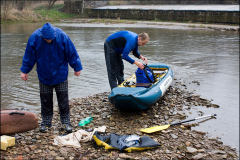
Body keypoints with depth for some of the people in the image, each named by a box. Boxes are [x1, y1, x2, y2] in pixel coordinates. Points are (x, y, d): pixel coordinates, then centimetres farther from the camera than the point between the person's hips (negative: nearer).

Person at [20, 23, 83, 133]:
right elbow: (29, 56, -2)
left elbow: (72, 53, -6)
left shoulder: (62, 37, -19)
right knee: (45, 99, 8)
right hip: (44, 75, 1)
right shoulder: (35, 38, -16)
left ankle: (65, 122, 15)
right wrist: (24, 70, 3)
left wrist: (77, 68, 2)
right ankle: (46, 122, 23)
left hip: (60, 74, -1)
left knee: (63, 99, 2)